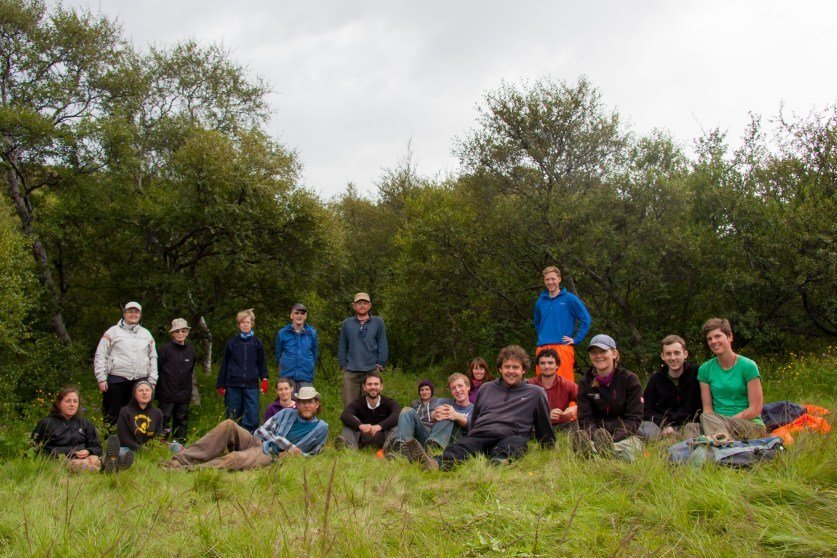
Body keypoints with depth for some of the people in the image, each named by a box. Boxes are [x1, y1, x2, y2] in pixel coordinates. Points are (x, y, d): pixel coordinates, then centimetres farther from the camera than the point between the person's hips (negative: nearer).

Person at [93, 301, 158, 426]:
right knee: (112, 416, 1)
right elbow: (100, 356, 0)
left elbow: (153, 357, 15)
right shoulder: (113, 332, 2)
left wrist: (152, 381, 8)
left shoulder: (146, 334, 14)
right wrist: (101, 378, -7)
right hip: (116, 381, -3)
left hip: (139, 381, 4)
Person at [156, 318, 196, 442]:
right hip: (167, 393, -5)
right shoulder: (165, 349, -7)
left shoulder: (190, 351, 8)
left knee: (182, 421, 11)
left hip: (184, 394, 5)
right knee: (164, 419, -4)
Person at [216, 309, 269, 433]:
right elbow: (224, 365, 9)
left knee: (252, 416, -6)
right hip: (233, 385, 0)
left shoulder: (257, 343, 7)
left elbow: (261, 363, 10)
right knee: (233, 418, 6)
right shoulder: (231, 343, 6)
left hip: (251, 385, 0)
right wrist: (221, 385, 7)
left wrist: (264, 379, -4)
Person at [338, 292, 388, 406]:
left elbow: (383, 346, 5)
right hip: (350, 373, 1)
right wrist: (343, 366, 4)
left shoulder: (378, 322, 5)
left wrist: (380, 365, -2)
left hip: (372, 371, -1)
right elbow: (342, 347, 10)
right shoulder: (347, 323, 8)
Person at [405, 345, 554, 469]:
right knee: (456, 449, -32)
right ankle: (436, 464, -64)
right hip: (479, 437, 2)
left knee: (518, 441, -38)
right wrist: (469, 440, 27)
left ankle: (498, 460, -69)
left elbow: (544, 427, 22)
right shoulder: (486, 389, 26)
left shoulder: (536, 393, 17)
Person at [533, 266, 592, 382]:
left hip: (562, 347, -5)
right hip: (542, 348, 5)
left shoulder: (570, 299, 1)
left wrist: (576, 340, -5)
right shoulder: (540, 301, 15)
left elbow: (586, 319, -2)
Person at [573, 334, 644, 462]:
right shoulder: (585, 382, 7)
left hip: (624, 436, -1)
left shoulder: (630, 379, 2)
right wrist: (599, 438, -21)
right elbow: (585, 419, 1)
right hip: (595, 434, 1)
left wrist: (613, 439, -20)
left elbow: (634, 418, -3)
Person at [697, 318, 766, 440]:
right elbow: (707, 409, 5)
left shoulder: (748, 366, -2)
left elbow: (755, 410, -5)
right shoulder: (704, 369, 10)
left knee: (705, 418, -33)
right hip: (716, 424, 3)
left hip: (752, 426, -3)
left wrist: (727, 421, -12)